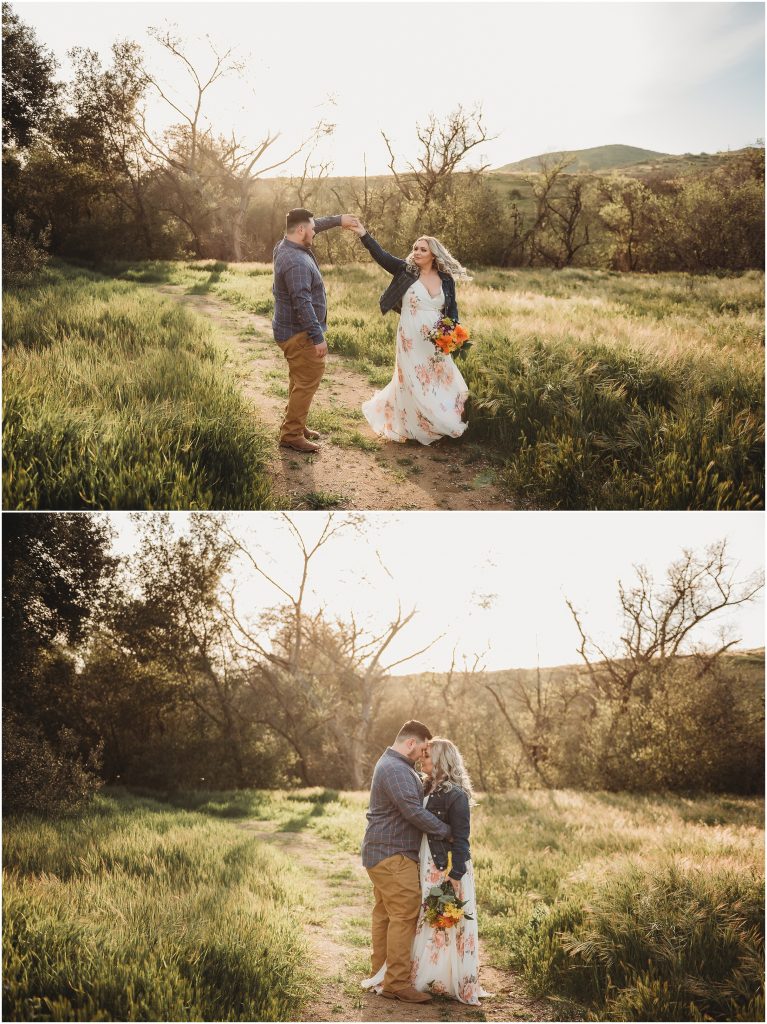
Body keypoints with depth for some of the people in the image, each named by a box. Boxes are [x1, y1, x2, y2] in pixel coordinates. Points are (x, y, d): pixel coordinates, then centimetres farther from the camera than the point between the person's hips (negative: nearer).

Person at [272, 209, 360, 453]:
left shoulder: (286, 245, 5)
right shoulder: (296, 262, -25)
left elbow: (313, 226, 25)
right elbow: (302, 303, -29)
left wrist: (338, 220, 24)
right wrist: (318, 337, -28)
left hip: (290, 329, 11)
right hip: (298, 333, -11)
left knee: (301, 380, 20)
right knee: (307, 381, -7)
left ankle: (295, 426, 29)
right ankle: (291, 435, -4)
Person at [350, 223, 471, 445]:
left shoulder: (446, 279, 4)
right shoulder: (406, 270, -3)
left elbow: (452, 309, 11)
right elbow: (381, 255, -11)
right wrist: (364, 235, -21)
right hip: (411, 341, -3)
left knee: (439, 382, 10)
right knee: (413, 383, 4)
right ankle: (412, 428, 19)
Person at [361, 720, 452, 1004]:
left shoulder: (392, 765, 18)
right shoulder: (395, 770, -19)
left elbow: (411, 802, 25)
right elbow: (413, 811, -24)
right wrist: (446, 831, -16)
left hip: (382, 853, 11)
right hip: (393, 855, -11)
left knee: (385, 915, 15)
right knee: (404, 917, -10)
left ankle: (381, 975, 22)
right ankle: (397, 983, -7)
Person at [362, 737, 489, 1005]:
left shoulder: (455, 795, -15)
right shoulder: (428, 789, 11)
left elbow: (460, 840, -16)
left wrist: (454, 877, -19)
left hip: (448, 870, -8)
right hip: (427, 868, 8)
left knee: (447, 925, -1)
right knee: (424, 924, 13)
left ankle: (456, 984, 11)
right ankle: (422, 977, 24)